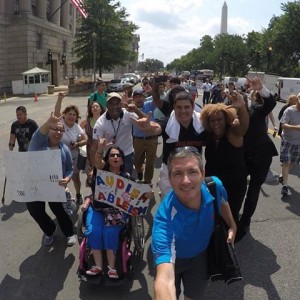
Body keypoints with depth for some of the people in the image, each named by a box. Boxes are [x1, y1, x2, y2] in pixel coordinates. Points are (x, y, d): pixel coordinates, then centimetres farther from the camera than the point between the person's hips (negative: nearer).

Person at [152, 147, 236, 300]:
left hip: (201, 255, 3)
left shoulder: (215, 186, -30)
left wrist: (232, 226, 9)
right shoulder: (165, 219, -44)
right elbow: (165, 279, -56)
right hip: (173, 259, -3)